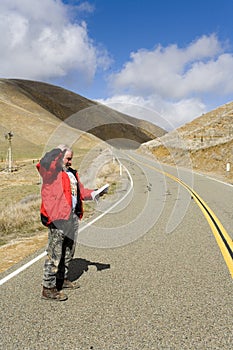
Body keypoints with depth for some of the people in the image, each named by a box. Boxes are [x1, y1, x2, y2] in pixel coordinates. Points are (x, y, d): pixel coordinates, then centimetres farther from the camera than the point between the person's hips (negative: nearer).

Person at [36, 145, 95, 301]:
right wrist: (60, 150, -20)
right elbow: (43, 163, -29)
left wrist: (94, 194, 6)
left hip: (73, 216, 9)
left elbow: (81, 191, 23)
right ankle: (48, 288, 6)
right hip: (58, 217, -9)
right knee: (55, 253, -4)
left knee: (69, 251, 19)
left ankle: (63, 279, 36)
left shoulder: (72, 173, 19)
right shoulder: (51, 171, -6)